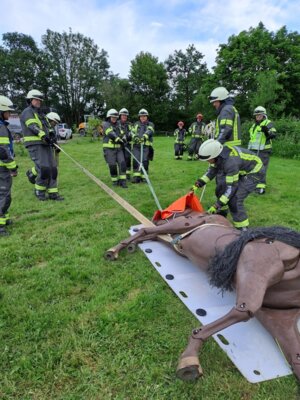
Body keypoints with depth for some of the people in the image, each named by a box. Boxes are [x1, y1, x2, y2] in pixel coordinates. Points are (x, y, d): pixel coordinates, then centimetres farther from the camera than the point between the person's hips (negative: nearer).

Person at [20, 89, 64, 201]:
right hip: (35, 145, -8)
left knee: (52, 169, 2)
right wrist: (44, 136, -32)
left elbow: (47, 128, 28)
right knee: (44, 169, -16)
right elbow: (33, 126, -19)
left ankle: (53, 193, 7)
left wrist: (51, 137, 11)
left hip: (46, 145, 9)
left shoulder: (40, 113, 25)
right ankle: (39, 192, 4)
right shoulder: (27, 112, -3)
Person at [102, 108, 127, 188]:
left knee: (122, 163, -8)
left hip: (118, 148, 5)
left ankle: (123, 181, -6)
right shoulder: (106, 124, -3)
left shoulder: (118, 125, 15)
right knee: (112, 165, -3)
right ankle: (115, 180, 14)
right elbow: (111, 134, -18)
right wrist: (119, 140, -26)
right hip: (109, 148, -5)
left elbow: (121, 135, 18)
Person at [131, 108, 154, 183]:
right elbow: (133, 132, 3)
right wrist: (135, 137, -20)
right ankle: (136, 177, -2)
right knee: (136, 161, -6)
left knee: (145, 161, -4)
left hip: (146, 146, -2)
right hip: (136, 145, 2)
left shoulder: (150, 124, 10)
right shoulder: (136, 124, 19)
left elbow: (149, 131, -12)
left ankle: (144, 177, 8)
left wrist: (144, 136, -33)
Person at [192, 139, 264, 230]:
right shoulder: (218, 153, -14)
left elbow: (231, 187, -32)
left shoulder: (230, 162, -38)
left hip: (254, 171, -8)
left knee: (235, 199, -18)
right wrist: (198, 184, -9)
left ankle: (243, 229, -5)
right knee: (223, 192, 9)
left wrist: (217, 206, -30)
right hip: (242, 171, 9)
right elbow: (211, 171, 1)